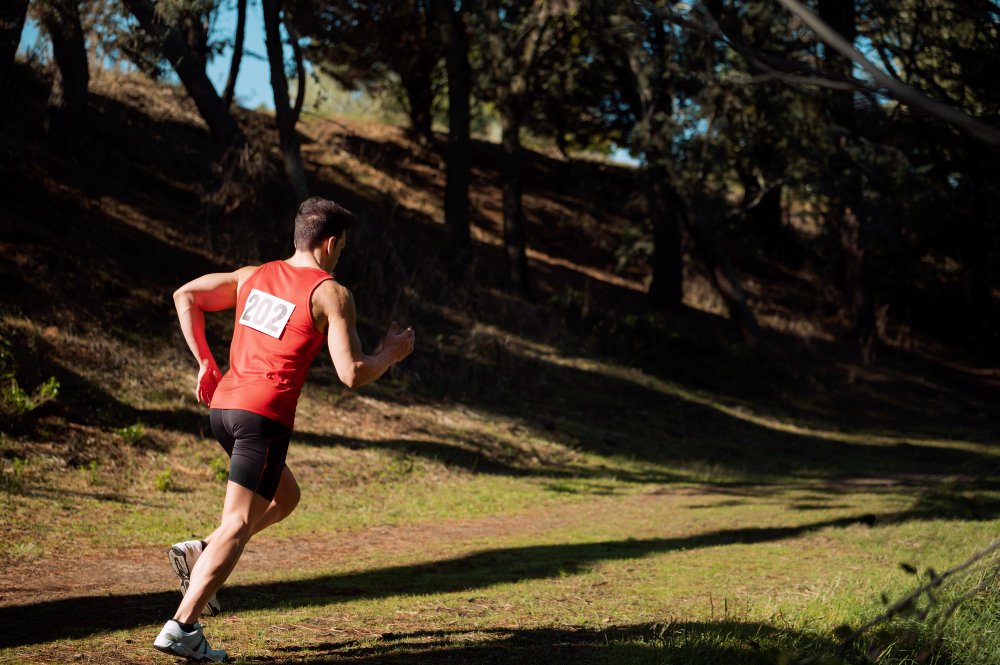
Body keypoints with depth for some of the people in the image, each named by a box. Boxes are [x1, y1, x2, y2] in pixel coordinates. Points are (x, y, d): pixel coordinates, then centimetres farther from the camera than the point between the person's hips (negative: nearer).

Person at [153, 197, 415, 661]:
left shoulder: (253, 276, 16)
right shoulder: (331, 294, -3)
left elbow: (185, 296, 17)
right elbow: (352, 374, -9)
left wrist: (205, 362, 19)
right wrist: (391, 353, 10)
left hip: (222, 405, 8)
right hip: (265, 415, -8)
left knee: (285, 497, 26)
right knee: (238, 525, -6)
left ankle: (199, 554, 13)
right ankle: (182, 627, -13)